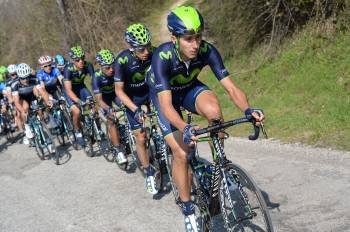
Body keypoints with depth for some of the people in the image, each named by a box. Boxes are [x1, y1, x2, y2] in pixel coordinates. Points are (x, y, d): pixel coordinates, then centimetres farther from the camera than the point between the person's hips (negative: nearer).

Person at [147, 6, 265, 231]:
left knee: (213, 108, -33)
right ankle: (188, 211, 5)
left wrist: (247, 109, -50)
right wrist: (184, 128, -62)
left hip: (190, 88, 2)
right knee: (181, 153, -13)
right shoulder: (162, 57, -37)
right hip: (165, 94, -2)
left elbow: (231, 87, -30)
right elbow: (166, 104, -44)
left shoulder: (207, 51, -28)